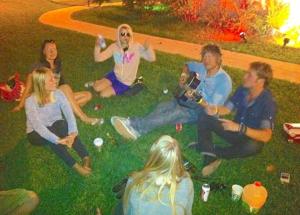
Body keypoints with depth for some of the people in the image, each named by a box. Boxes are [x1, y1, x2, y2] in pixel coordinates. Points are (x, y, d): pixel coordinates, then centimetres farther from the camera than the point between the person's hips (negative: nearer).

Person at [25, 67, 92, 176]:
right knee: (50, 137, -36)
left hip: (56, 126, 3)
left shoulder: (58, 93, -16)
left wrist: (73, 132, -44)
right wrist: (58, 140, -47)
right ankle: (75, 165, -36)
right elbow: (38, 126, -35)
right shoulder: (30, 101, -26)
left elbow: (69, 113, -26)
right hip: (36, 133, -2)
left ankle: (86, 157, -38)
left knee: (63, 125, -32)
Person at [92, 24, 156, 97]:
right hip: (115, 75, 4)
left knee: (103, 94, -10)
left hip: (126, 82, -4)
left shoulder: (137, 47, -20)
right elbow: (98, 58, -15)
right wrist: (97, 46, -34)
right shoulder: (114, 47, -12)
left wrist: (148, 48, -43)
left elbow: (152, 59, -23)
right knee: (96, 88, -8)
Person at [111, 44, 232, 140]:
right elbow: (188, 65, 22)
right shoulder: (202, 67, 0)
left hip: (204, 111, -7)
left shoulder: (224, 80, -19)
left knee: (178, 112, -35)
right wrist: (184, 74, 1)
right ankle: (135, 127, -41)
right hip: (190, 101, 7)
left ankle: (137, 126, -44)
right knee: (163, 107, -21)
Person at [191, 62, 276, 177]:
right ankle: (211, 156, -22)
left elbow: (266, 136, -33)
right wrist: (216, 110, -23)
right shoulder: (242, 90, -8)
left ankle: (211, 150, -19)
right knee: (204, 118, -8)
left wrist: (239, 128, -43)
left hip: (253, 137, -5)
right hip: (235, 131, 6)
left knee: (252, 146, -42)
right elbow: (227, 109, 1)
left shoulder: (268, 102, -26)